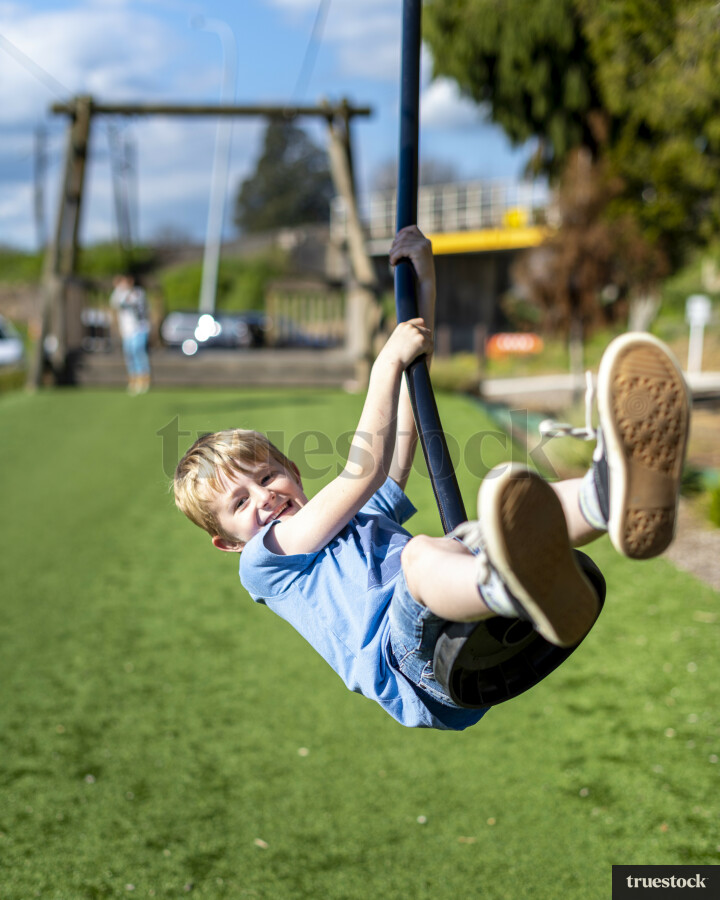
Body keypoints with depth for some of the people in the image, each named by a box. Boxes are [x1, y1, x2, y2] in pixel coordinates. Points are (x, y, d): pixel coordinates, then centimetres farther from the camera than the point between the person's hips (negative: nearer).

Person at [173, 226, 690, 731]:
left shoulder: (365, 514, 38)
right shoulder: (264, 560, 20)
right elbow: (363, 473, 7)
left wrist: (424, 282, 30)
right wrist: (387, 363, 10)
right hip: (410, 659, -6)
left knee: (523, 508, -20)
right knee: (420, 551, -36)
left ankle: (608, 497, -55)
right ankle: (520, 591, -71)